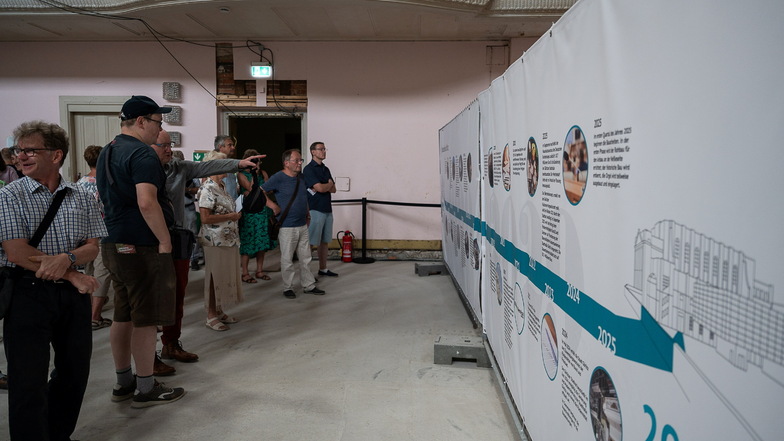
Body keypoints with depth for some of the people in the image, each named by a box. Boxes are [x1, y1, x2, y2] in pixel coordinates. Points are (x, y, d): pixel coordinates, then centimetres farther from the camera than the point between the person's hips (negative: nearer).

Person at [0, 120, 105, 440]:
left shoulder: (81, 197, 6)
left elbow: (93, 248, 3)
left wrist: (67, 258, -19)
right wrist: (72, 275, -11)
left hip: (73, 295, 4)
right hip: (29, 293, -3)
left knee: (75, 372, 13)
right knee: (28, 382, 0)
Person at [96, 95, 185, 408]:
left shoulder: (107, 153, 16)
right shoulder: (142, 153, -16)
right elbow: (147, 203, -27)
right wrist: (165, 241, -19)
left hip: (114, 245, 10)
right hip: (141, 247, -10)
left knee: (123, 317, 16)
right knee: (145, 320, -1)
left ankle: (123, 383, 27)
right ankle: (146, 389, 9)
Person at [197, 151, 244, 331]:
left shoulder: (221, 186, 13)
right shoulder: (208, 189, -15)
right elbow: (205, 218, -22)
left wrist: (235, 215, 7)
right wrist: (230, 217, -15)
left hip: (228, 240, 9)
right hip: (215, 241, -9)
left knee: (225, 276, 14)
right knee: (215, 277, 0)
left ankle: (219, 312, 25)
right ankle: (211, 316, 11)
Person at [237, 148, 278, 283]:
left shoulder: (263, 173, 12)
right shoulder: (241, 175, -3)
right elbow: (251, 189, -13)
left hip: (263, 210, 5)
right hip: (249, 211, -5)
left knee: (262, 241, 8)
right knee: (248, 241, -4)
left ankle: (259, 270, 19)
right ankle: (245, 273, 4)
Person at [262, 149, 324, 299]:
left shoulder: (301, 177, 10)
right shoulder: (278, 178, -12)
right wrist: (274, 206, -16)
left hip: (302, 225, 7)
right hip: (287, 227, -7)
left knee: (305, 258, 13)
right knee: (287, 259, 4)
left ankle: (309, 285, 22)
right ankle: (287, 288, 17)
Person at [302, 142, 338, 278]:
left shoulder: (326, 169, 17)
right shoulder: (309, 169, -9)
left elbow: (333, 189, 12)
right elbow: (320, 188, -19)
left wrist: (325, 187, -9)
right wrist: (329, 184, 1)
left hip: (327, 209, 8)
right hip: (315, 210, -8)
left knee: (324, 241, 12)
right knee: (310, 242, -7)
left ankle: (323, 269, 21)